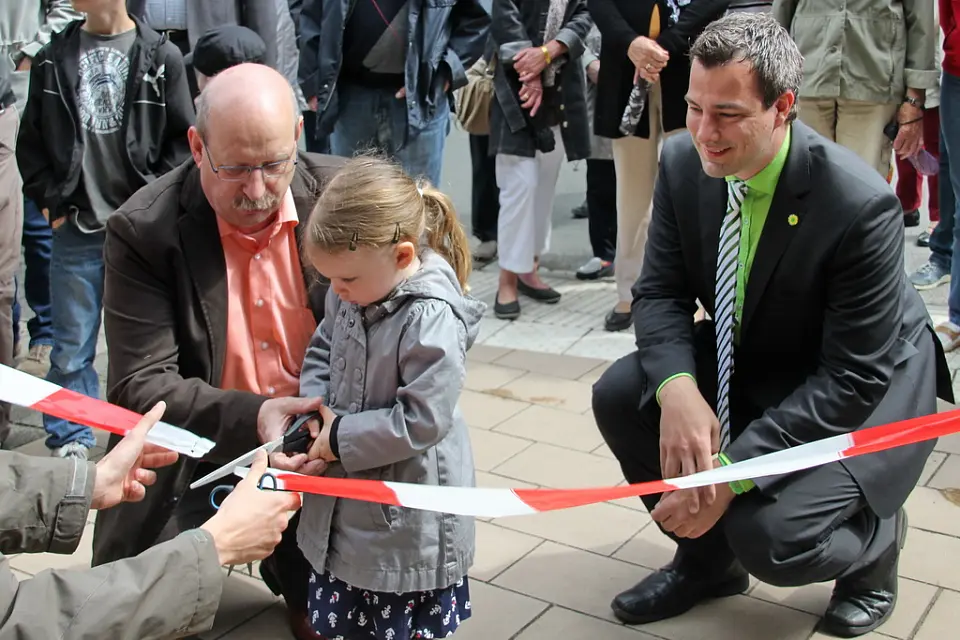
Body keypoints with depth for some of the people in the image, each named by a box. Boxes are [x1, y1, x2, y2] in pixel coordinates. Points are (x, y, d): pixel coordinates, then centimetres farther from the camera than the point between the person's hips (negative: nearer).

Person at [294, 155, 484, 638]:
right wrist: (314, 405, -4)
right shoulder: (350, 294, -2)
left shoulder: (431, 321, -26)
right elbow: (321, 351, 14)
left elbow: (420, 420, -26)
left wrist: (340, 438, -18)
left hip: (407, 524, -8)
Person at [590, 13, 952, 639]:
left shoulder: (860, 204, -31)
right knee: (618, 396, -14)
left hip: (864, 390, -6)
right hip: (747, 361, 6)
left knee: (771, 537, -25)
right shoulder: (684, 163, -14)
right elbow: (661, 293, -8)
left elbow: (854, 377, -28)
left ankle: (874, 536, 13)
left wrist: (734, 470, -33)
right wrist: (677, 390, -30)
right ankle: (709, 553, 10)